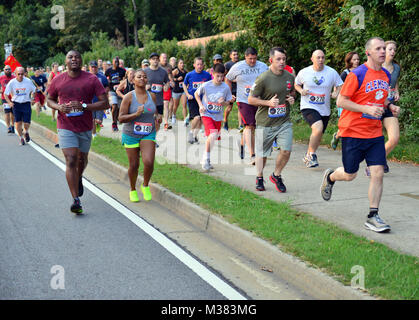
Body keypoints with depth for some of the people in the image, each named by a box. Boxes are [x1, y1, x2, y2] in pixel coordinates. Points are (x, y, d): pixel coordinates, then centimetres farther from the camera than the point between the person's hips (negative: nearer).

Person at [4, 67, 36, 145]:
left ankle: (26, 132, 31)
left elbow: (34, 90, 9)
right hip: (16, 104, 0)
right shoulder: (12, 82, -8)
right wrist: (9, 102, -15)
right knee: (18, 122, 3)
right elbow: (6, 94, -1)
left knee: (27, 123, -3)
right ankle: (21, 138, 22)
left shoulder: (28, 81, -8)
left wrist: (32, 98, -3)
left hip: (26, 104, 0)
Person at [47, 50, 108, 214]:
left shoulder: (92, 79, -5)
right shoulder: (57, 80, 0)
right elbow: (50, 100, 14)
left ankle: (79, 179, 52)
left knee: (82, 159, 18)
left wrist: (84, 106, -21)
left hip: (85, 127, 1)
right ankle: (76, 200, -11)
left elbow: (104, 103, -8)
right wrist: (59, 107, -9)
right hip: (66, 127, -1)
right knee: (71, 161, -12)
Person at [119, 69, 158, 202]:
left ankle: (145, 186, 11)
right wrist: (136, 114, -26)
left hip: (148, 135, 2)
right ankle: (133, 190, 29)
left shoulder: (152, 96, 2)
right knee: (134, 165, 4)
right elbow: (121, 118, -12)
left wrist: (157, 116, 1)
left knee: (149, 162, -17)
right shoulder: (129, 97, -10)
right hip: (131, 135, -2)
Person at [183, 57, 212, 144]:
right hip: (193, 99, -3)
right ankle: (191, 133, 4)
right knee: (196, 117, -19)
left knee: (201, 119, 7)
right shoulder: (189, 75, -4)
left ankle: (195, 135, 26)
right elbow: (184, 85, 12)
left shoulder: (207, 75, -2)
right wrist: (188, 94, -1)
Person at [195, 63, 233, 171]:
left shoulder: (226, 87, -6)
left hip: (218, 116, 4)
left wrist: (223, 102, -17)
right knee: (213, 134, -24)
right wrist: (201, 105, -4)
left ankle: (205, 159, 34)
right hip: (206, 114, -4)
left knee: (212, 138, 12)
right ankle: (206, 159, -9)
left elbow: (228, 102, 6)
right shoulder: (206, 85, -11)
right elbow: (196, 94, 8)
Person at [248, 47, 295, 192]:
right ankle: (259, 177, 32)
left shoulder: (290, 77, 4)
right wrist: (268, 102, -20)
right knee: (262, 153, 7)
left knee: (286, 150, -8)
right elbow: (251, 99, -8)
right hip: (265, 122, -4)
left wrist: (291, 98, 1)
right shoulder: (263, 78, -13)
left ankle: (276, 175, 17)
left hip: (284, 121, 4)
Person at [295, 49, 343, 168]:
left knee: (318, 135, 14)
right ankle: (312, 154, -9)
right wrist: (301, 91, -7)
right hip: (308, 107, -4)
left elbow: (340, 85, 10)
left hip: (324, 109, 4)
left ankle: (308, 156, 38)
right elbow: (296, 84, 14)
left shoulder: (332, 72, -2)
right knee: (318, 128, -27)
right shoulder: (304, 72, -2)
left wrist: (336, 93, -11)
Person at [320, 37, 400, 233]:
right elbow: (341, 101, -13)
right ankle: (330, 177, 39)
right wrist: (367, 109, -22)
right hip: (353, 132, -5)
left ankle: (373, 217, 2)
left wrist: (390, 106, 3)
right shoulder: (357, 74, -13)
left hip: (375, 133, 5)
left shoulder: (386, 75, 9)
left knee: (378, 173, -5)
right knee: (350, 175, 5)